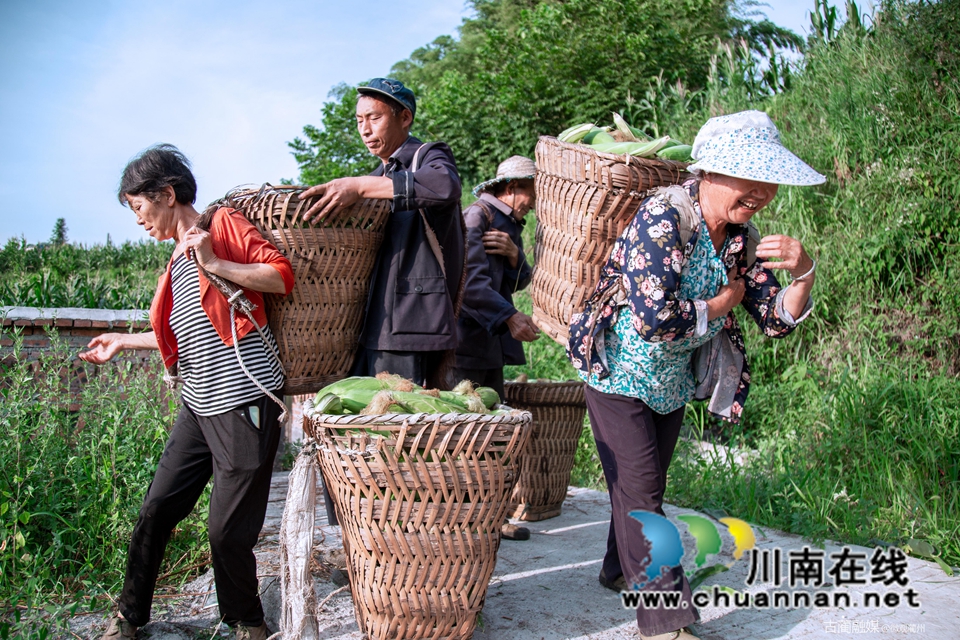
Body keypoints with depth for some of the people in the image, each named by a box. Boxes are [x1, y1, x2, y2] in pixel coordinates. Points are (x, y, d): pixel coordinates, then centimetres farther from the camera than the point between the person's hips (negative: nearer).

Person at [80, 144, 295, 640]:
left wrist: (215, 265, -19)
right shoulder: (177, 261, 20)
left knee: (228, 531, -1)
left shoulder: (224, 224, -2)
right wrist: (124, 342, 33)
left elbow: (282, 275, -12)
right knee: (156, 509, 10)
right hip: (199, 407, 8)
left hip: (244, 404, -8)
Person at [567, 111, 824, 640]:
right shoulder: (662, 218, -26)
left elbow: (777, 319, 0)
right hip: (619, 374, -7)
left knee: (647, 484, 18)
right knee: (638, 491, -7)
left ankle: (621, 571, 39)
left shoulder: (742, 239, -2)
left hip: (672, 383, 7)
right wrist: (721, 303, -17)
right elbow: (656, 318, -34)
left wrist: (803, 272, -19)